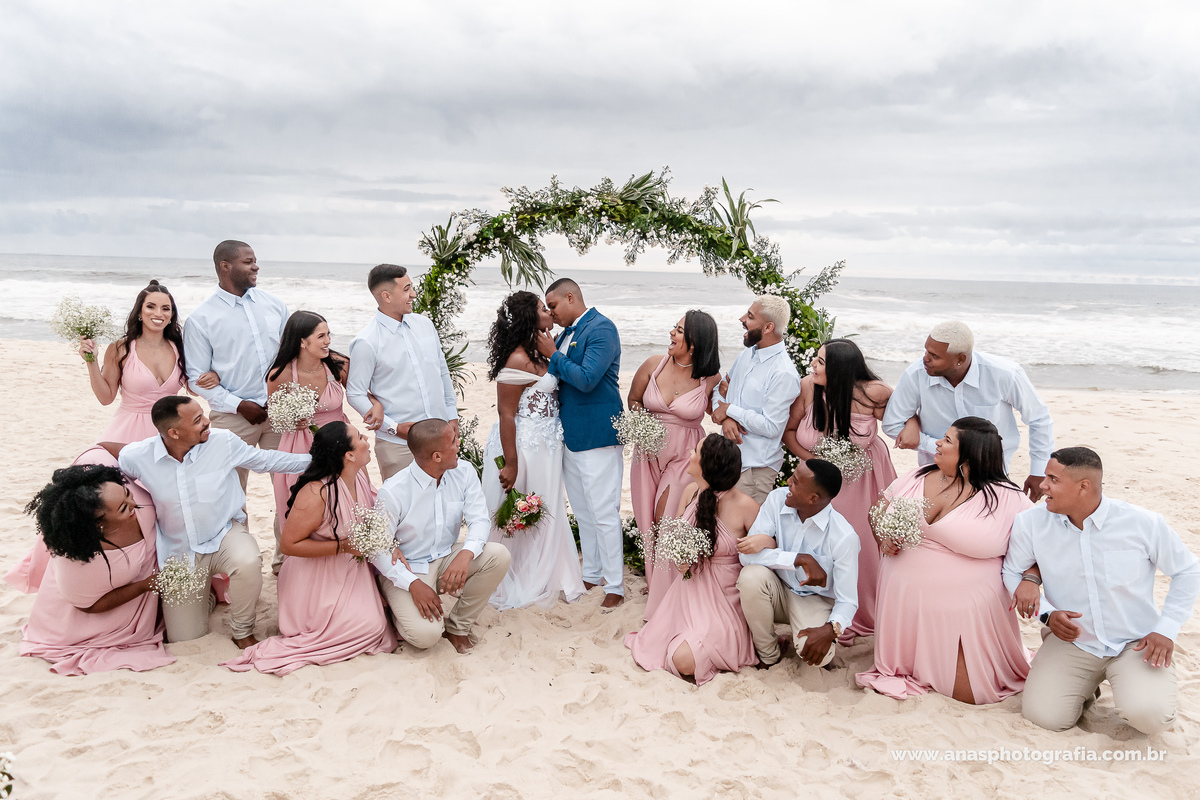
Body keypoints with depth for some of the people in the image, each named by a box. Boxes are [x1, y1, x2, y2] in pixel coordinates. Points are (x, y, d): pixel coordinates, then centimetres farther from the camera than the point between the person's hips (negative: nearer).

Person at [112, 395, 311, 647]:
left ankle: (242, 632, -9)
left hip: (224, 534, -1)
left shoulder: (224, 442, -15)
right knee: (184, 638, 1)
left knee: (248, 562, -38)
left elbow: (267, 460, 0)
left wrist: (315, 458, 1)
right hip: (179, 553, 1)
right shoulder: (137, 456, -15)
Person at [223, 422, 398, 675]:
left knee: (374, 621, -6)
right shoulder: (316, 493, -29)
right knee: (368, 628, -15)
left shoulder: (361, 473, -4)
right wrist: (342, 546, -24)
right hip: (317, 576, -8)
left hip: (352, 568, 8)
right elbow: (289, 544, -22)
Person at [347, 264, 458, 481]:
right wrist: (394, 428, -13)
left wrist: (452, 415, 13)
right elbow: (355, 394, -8)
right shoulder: (366, 342, -11)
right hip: (398, 444, -5)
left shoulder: (424, 324, 7)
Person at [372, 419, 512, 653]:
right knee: (426, 635, -27)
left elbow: (480, 519, -11)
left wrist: (466, 553, -32)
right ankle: (405, 611, 12)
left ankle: (458, 626, -3)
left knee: (498, 555, -22)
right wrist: (413, 584, -26)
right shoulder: (393, 492, -21)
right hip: (406, 569, -5)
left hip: (447, 559, 5)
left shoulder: (464, 472, -7)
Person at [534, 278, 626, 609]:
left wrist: (553, 355, -14)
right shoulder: (566, 333, 12)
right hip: (570, 433, 9)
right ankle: (591, 575, 31)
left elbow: (586, 379, -23)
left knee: (604, 513, -3)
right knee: (582, 510, 18)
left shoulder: (601, 328, -13)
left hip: (597, 433, -9)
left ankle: (615, 587, 7)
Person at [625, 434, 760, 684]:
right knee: (646, 649, -8)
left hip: (723, 600, -6)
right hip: (688, 591, 6)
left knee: (684, 660, -22)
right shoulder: (690, 492, 0)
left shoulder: (744, 506, -19)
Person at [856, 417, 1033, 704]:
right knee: (904, 670, 10)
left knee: (968, 694, 1)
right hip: (905, 602, 4)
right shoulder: (918, 477, 2)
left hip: (963, 610, -4)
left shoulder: (1006, 498, -11)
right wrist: (885, 535, -6)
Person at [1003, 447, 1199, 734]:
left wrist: (1166, 630, -7)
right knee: (1044, 716, -16)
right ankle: (1086, 683, 18)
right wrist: (1048, 614, -11)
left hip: (1136, 643, -1)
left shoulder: (1144, 524, -13)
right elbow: (1011, 571, 4)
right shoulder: (1031, 523, -10)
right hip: (1071, 640, 2)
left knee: (1148, 716, -27)